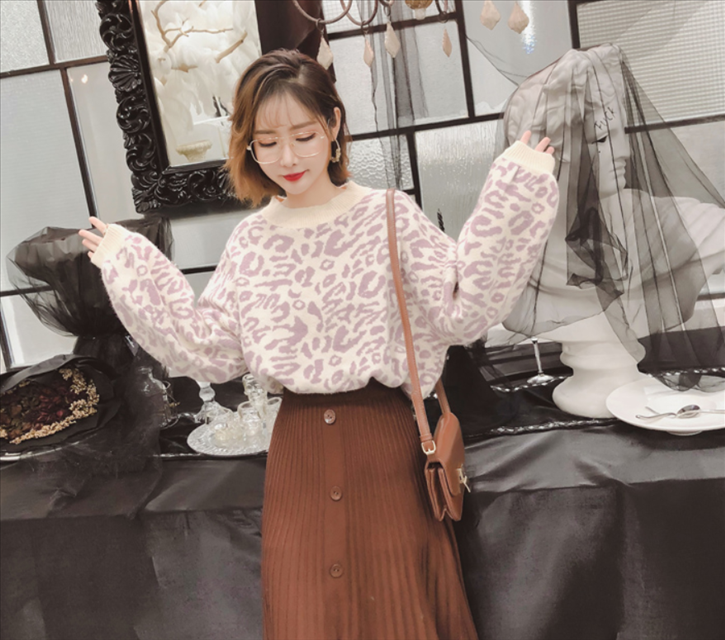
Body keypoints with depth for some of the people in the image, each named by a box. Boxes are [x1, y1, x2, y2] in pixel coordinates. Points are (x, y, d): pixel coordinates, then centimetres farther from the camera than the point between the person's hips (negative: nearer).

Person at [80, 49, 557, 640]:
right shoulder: (250, 242, 4)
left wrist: (512, 194, -20)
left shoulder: (388, 215, -6)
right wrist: (128, 267, 3)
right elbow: (213, 352, 2)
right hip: (298, 447, 3)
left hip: (382, 436, -3)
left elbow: (459, 312, -14)